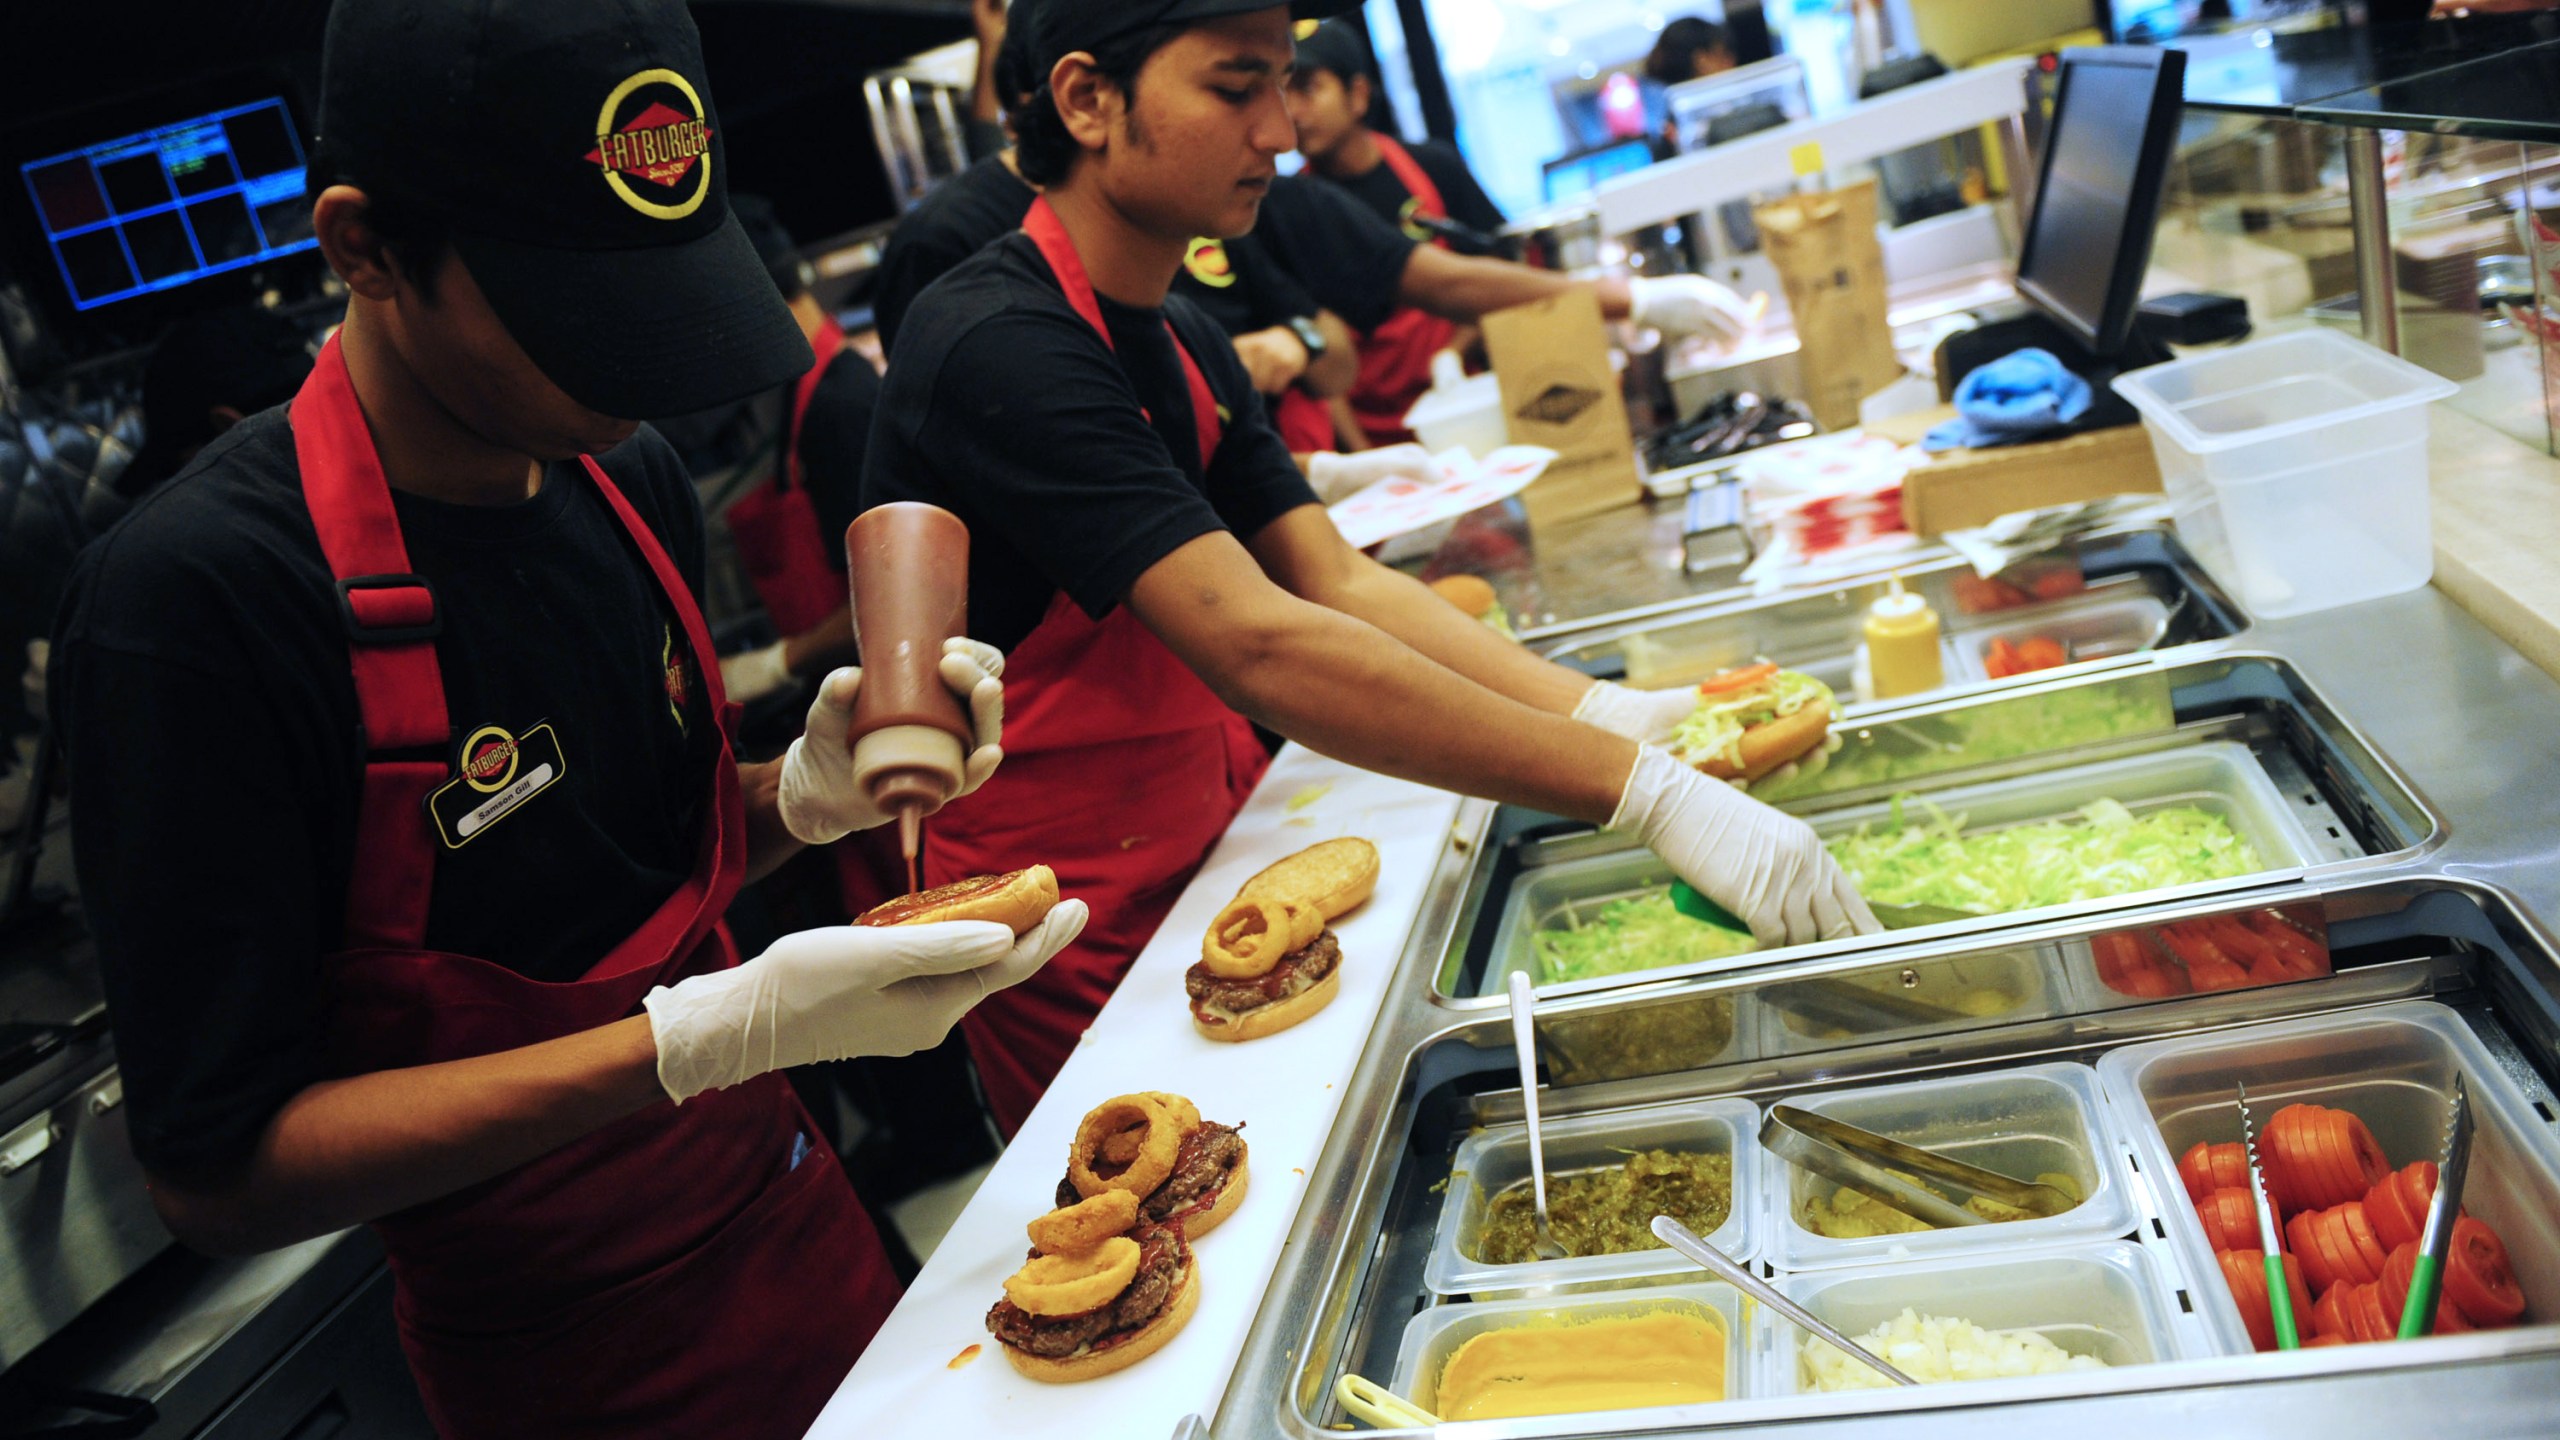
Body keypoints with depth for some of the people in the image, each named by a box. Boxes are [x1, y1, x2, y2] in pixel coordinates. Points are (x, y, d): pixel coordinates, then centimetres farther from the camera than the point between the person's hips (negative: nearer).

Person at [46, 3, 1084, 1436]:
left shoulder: (630, 478, -4)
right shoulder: (189, 601, -25)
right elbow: (218, 1169, -23)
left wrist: (811, 792, -14)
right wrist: (722, 1027, -33)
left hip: (792, 1206, 6)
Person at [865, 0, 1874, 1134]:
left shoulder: (1185, 345, 7)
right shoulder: (999, 347, -25)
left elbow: (1340, 585, 0)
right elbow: (1259, 646, -34)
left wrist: (1601, 711, -14)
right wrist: (1647, 793, -35)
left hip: (1203, 855, 8)